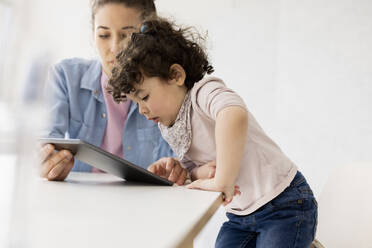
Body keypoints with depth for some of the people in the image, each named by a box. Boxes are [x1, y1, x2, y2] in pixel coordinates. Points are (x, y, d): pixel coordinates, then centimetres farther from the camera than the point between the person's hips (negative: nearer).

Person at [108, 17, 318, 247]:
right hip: (240, 215, 8)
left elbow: (234, 115, -45)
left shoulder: (204, 91, -20)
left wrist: (222, 181, -40)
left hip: (284, 204, -8)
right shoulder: (169, 130, 7)